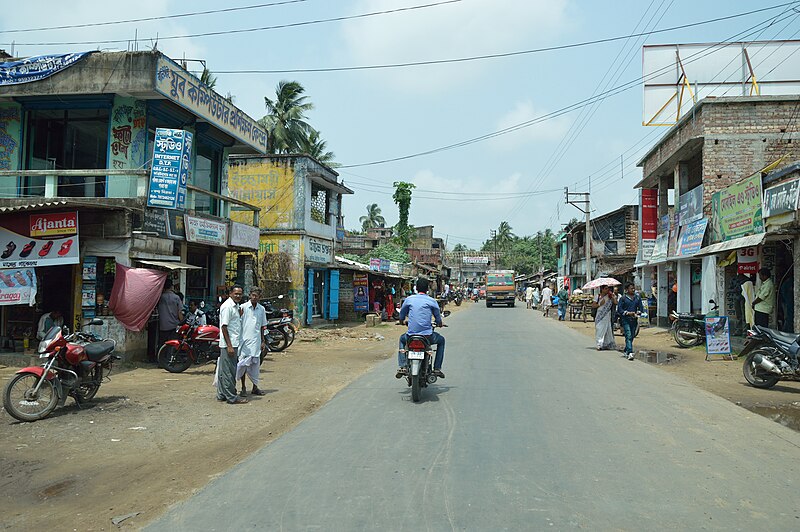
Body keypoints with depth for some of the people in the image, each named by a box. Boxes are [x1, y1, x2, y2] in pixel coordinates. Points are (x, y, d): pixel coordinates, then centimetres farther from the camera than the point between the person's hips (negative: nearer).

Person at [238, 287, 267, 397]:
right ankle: (243, 387, 12)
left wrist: (263, 341, 13)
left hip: (256, 342, 3)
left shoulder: (262, 309, 9)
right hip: (244, 340, -3)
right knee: (243, 364, 1)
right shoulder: (243, 307, -4)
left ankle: (255, 387, 16)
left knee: (255, 364, 8)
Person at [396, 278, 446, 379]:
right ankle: (437, 368, 21)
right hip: (427, 336, -2)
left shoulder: (409, 299, 7)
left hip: (411, 335, 2)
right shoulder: (432, 301, 2)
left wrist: (402, 321, 40)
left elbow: (401, 316, 17)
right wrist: (439, 324, 32)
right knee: (441, 340, 28)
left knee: (402, 338, 35)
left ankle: (402, 367, 21)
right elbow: (438, 320, 9)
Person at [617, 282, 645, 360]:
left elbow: (641, 308, 12)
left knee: (631, 337, 10)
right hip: (625, 320, -5)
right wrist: (628, 313, -15)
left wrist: (637, 313, -7)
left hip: (634, 320, 5)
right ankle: (630, 353, -22)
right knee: (628, 336, -14)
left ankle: (625, 351, 26)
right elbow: (619, 309, -5)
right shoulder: (623, 298, -2)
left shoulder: (637, 298, 11)